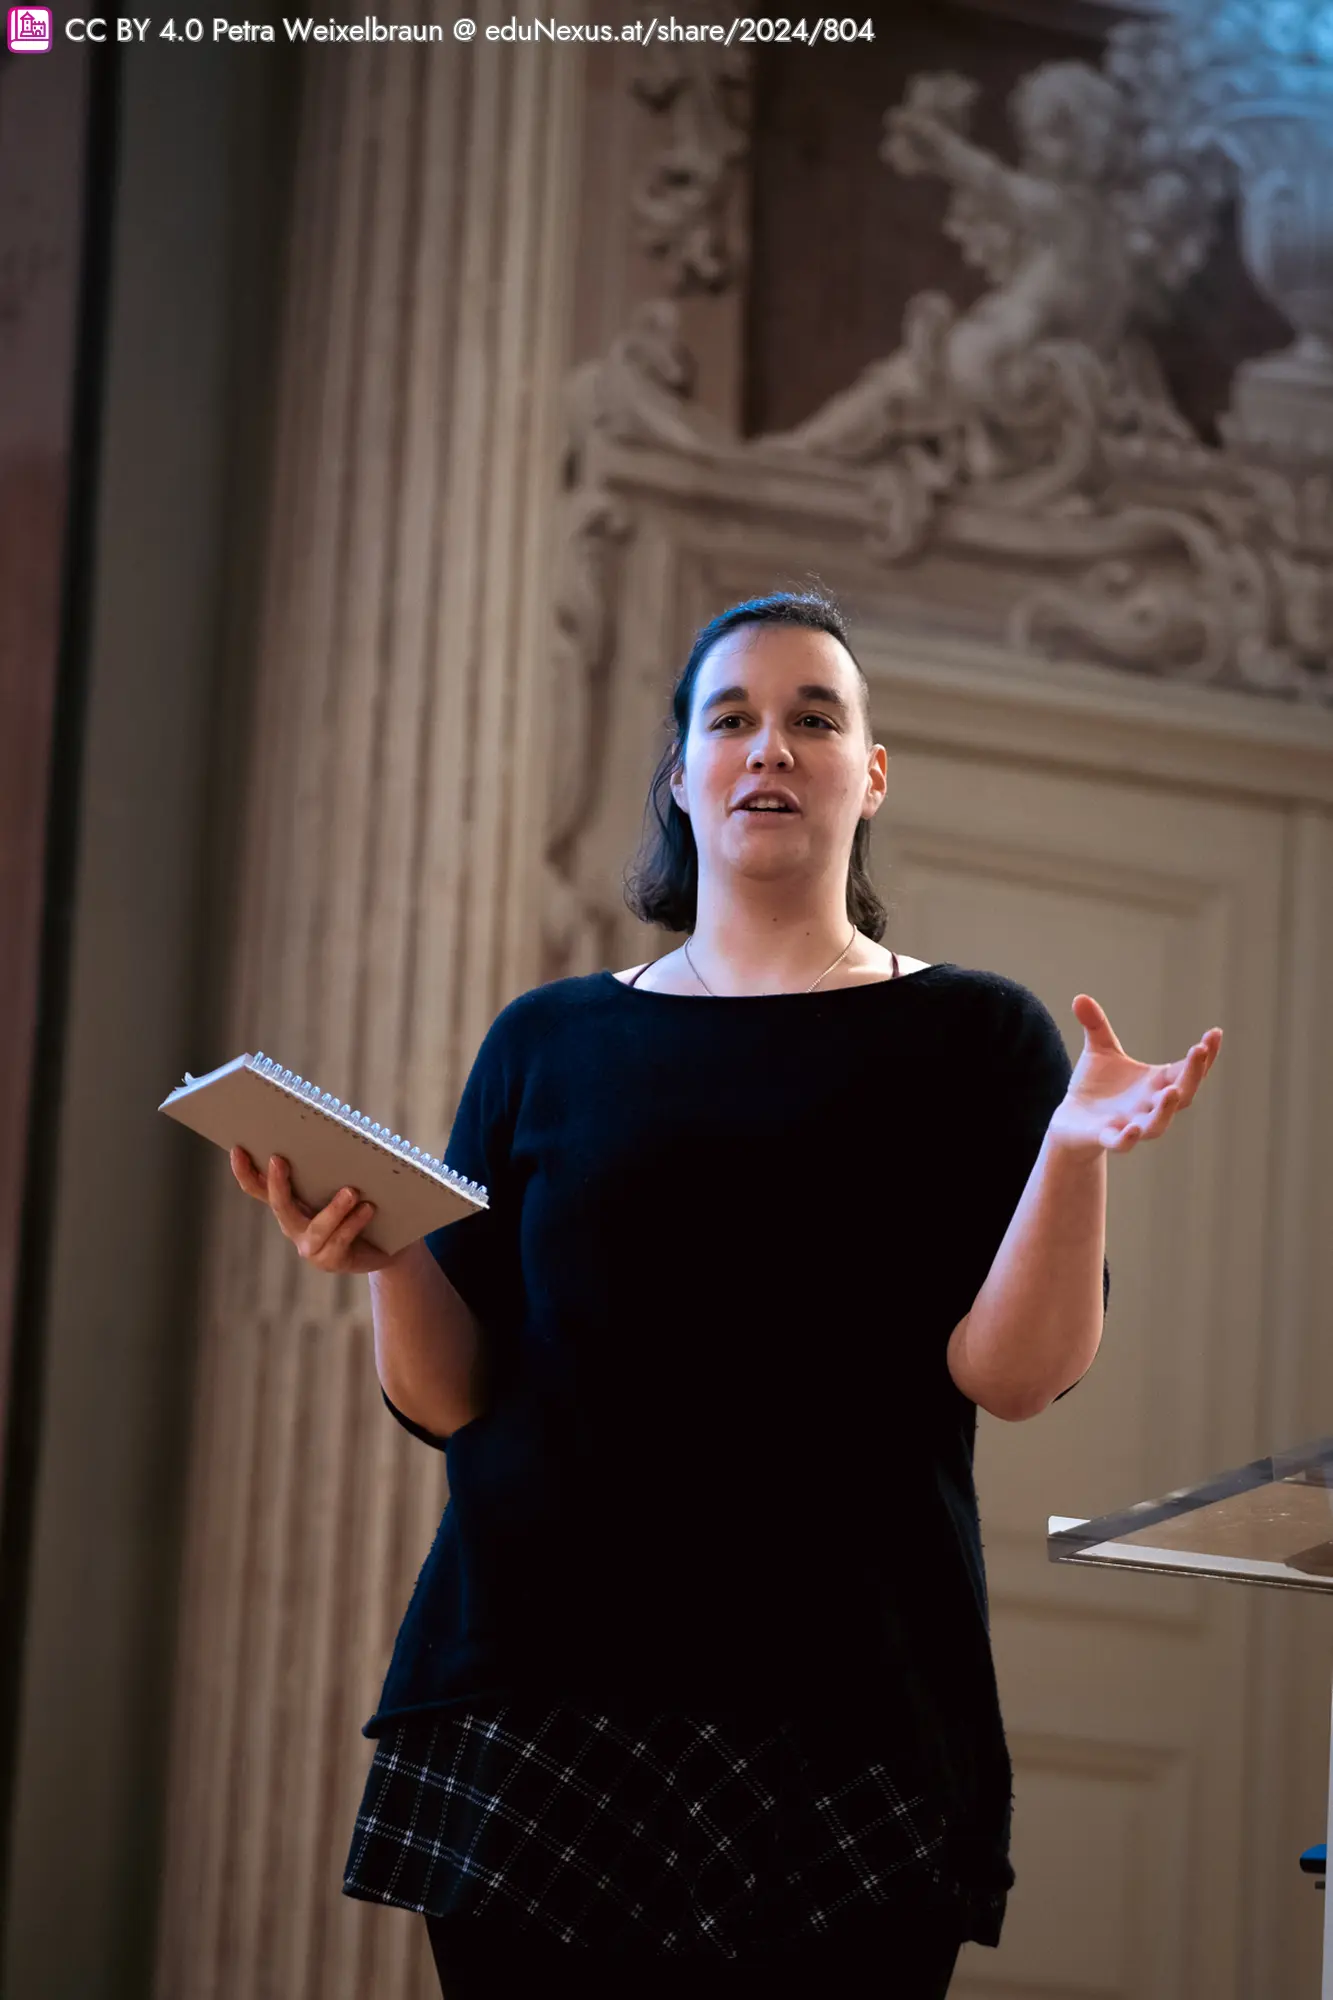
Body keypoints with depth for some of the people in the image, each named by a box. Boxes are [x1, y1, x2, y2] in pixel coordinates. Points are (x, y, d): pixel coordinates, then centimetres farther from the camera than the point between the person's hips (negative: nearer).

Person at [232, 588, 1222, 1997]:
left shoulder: (969, 1036, 9)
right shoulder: (550, 1043, 14)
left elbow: (1013, 1374, -3)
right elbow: (449, 1397, 10)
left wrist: (1076, 1153, -18)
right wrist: (382, 1254, -9)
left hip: (839, 1709, -2)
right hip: (535, 1687, 2)